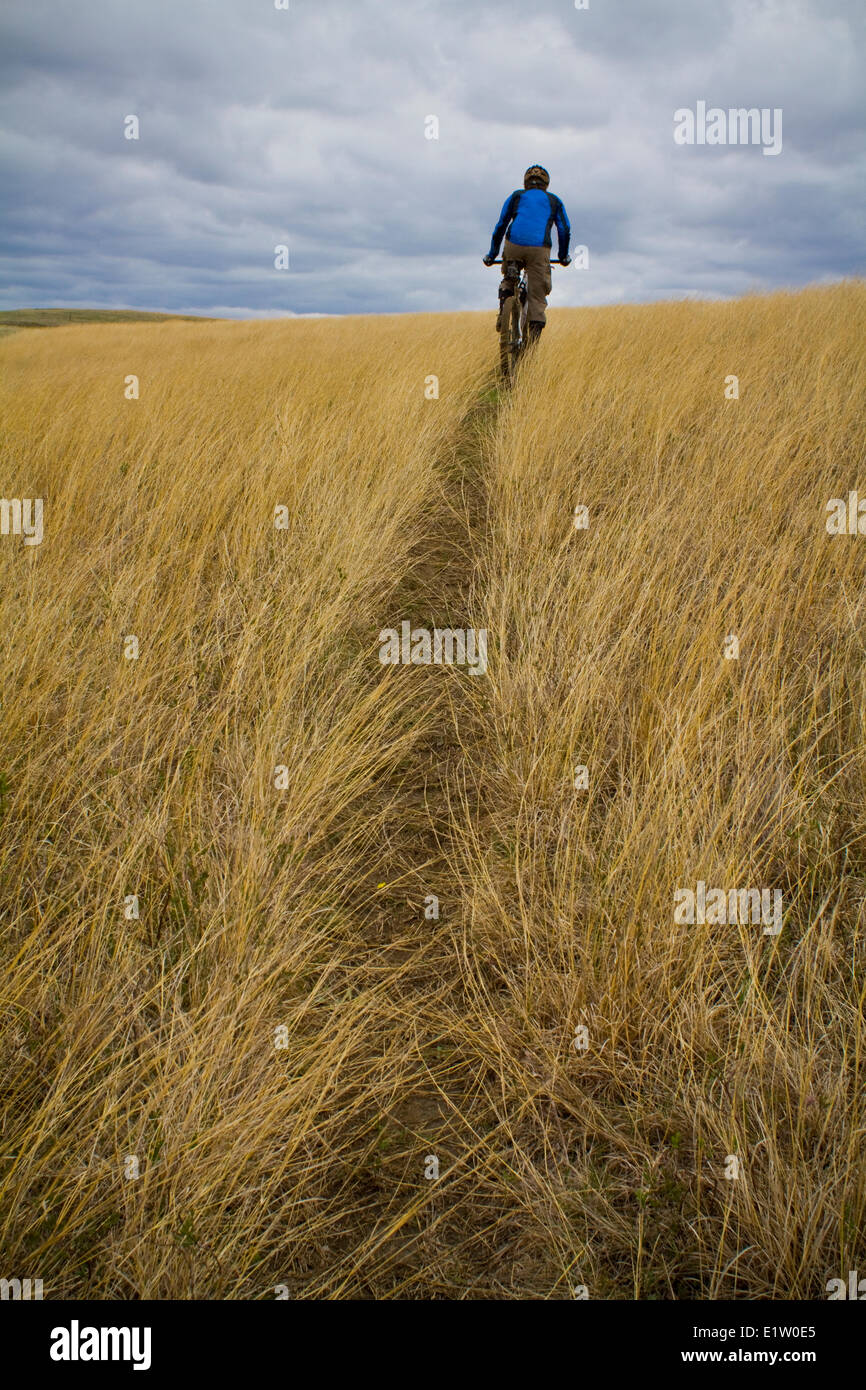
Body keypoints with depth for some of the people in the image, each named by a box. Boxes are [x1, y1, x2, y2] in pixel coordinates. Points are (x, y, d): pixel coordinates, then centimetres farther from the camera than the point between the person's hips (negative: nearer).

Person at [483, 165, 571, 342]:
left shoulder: (516, 196, 22)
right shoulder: (554, 201, 23)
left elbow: (501, 225, 19)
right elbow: (565, 230, 20)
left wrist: (492, 254, 26)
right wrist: (564, 256, 33)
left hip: (514, 245, 1)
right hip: (540, 249, -1)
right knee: (538, 297, 2)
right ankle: (533, 345, -6)